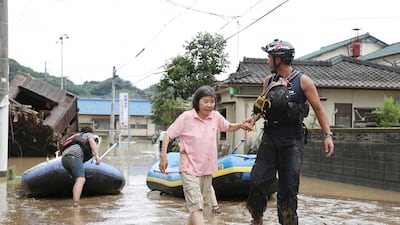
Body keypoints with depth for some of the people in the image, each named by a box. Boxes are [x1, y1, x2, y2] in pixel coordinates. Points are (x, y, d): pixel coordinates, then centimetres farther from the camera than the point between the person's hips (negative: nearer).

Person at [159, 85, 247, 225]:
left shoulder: (216, 116, 0)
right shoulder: (186, 117, -13)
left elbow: (228, 127, 18)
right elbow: (168, 135, -8)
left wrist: (240, 125, -2)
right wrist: (163, 156, -15)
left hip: (207, 168, 6)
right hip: (189, 168, -5)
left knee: (199, 205, 18)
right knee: (196, 206, -15)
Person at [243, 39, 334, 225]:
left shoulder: (302, 81, -3)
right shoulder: (269, 81, 10)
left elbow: (318, 108, -2)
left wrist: (328, 135, -9)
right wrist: (254, 117, 0)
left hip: (292, 141, -4)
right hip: (270, 137, 4)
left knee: (288, 187, 0)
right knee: (257, 181, 0)